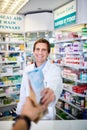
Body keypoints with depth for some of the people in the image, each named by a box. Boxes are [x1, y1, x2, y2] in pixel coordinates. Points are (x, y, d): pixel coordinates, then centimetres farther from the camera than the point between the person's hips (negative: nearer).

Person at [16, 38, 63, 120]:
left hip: (45, 116, -4)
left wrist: (52, 93, -60)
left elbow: (56, 85, -38)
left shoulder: (55, 69, -16)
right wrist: (19, 112, 6)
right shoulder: (27, 69, -1)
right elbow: (23, 94, 5)